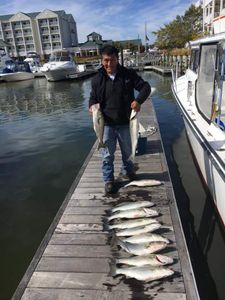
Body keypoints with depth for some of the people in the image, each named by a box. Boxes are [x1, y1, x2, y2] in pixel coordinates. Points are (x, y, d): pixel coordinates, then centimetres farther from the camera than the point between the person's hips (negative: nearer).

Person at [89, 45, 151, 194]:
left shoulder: (129, 74, -4)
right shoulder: (97, 79, -1)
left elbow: (145, 87, -4)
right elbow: (93, 97, 9)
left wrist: (138, 100, -23)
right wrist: (92, 106, -14)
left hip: (125, 123, 1)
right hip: (106, 124, 0)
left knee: (128, 151, 19)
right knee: (108, 154, 8)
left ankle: (127, 172, 45)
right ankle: (109, 180, 26)